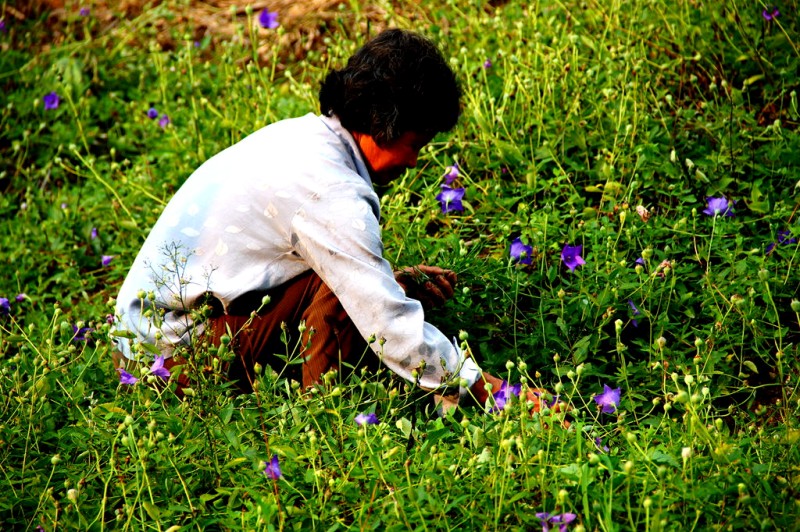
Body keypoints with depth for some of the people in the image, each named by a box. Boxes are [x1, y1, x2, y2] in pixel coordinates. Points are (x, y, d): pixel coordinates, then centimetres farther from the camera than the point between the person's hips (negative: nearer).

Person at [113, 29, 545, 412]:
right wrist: (488, 387, -15)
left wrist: (395, 285, 5)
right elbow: (391, 329, -22)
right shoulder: (331, 192, -22)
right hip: (173, 349, -10)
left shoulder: (296, 135, 7)